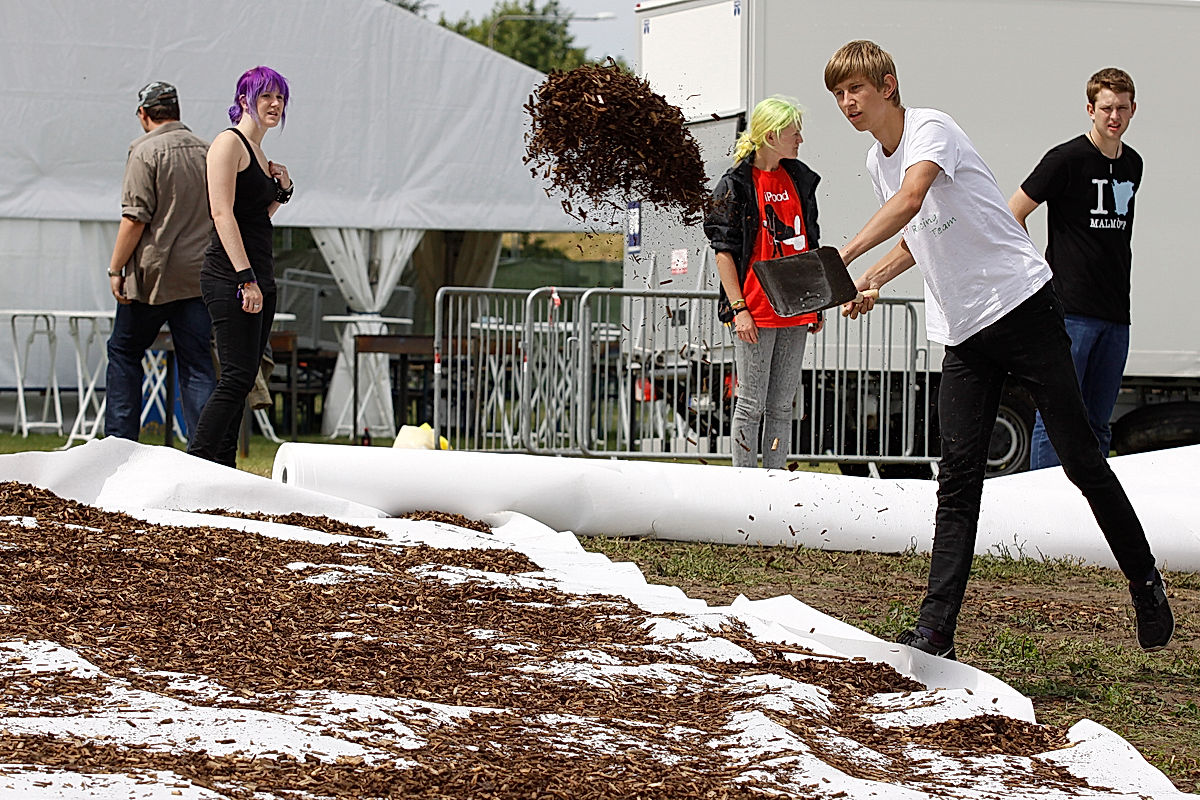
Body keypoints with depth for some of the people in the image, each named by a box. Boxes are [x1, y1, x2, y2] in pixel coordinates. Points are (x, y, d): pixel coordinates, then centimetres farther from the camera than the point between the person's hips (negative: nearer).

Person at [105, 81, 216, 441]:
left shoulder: (146, 151, -8)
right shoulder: (206, 151, 10)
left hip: (153, 276, -5)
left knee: (124, 353, 10)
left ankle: (120, 442, 7)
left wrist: (116, 269, -9)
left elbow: (135, 218, -14)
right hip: (199, 275, 5)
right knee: (197, 366, 3)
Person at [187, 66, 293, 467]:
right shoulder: (229, 143, -7)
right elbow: (223, 213, -16)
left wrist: (282, 192, 10)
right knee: (238, 377, -15)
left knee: (242, 381, 6)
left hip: (258, 277, 9)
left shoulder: (257, 151, 20)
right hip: (230, 278, -9)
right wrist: (246, 278, -23)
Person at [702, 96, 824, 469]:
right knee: (751, 404, -2)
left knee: (782, 405, 8)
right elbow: (724, 251, -7)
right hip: (756, 312, -6)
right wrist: (739, 308, -14)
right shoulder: (735, 185, -5)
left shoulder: (799, 179, 13)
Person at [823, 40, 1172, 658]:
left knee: (1079, 457, -2)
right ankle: (935, 633, -10)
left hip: (1021, 302, -7)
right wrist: (873, 280, 8)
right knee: (957, 477, -3)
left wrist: (844, 256, -44)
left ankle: (1145, 582, 17)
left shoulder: (930, 128, -13)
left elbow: (912, 198, -33)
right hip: (962, 332, 7)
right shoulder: (877, 162, 13)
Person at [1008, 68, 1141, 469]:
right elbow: (1012, 215, -4)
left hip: (1116, 315, 6)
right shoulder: (1066, 159, -6)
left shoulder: (1133, 165, 14)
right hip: (1070, 311, -6)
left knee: (1098, 423, 8)